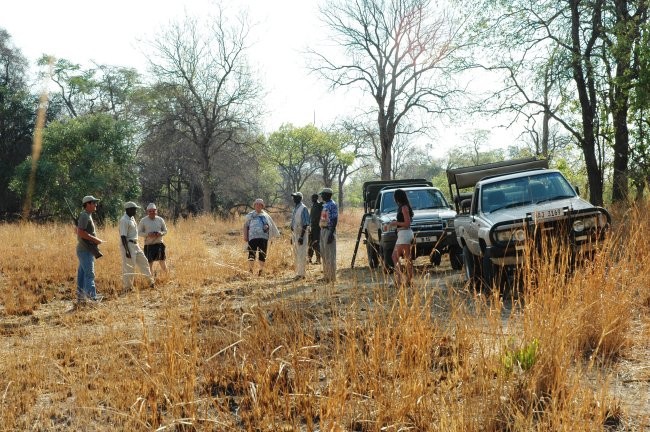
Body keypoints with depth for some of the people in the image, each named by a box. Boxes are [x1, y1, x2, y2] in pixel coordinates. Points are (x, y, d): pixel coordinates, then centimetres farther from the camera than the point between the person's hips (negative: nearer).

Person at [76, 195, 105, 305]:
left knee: (82, 274, 11)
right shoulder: (84, 216, -14)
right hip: (85, 250, -10)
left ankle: (81, 298, 16)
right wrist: (95, 239, -18)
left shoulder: (88, 216, 17)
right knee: (89, 274, -10)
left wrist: (96, 240, 11)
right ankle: (92, 297, -11)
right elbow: (80, 232, -23)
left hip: (86, 250, 10)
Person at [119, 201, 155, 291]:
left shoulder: (132, 218, 11)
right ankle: (127, 287, 6)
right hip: (128, 245, -10)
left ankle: (150, 281, 21)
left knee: (143, 262, 13)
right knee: (129, 267, -3)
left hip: (135, 245, 10)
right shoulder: (124, 220, -18)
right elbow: (123, 236, -22)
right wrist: (127, 250, -25)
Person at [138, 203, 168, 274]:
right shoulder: (143, 221, 0)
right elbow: (139, 232, 1)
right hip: (148, 245, -1)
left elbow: (165, 230, 13)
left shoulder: (160, 219, 5)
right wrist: (147, 234, -17)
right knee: (149, 263, 3)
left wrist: (161, 233, -10)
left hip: (159, 244, 1)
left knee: (162, 261, -3)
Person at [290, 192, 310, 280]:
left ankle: (301, 274, -6)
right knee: (296, 255, 12)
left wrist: (301, 237, -22)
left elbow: (305, 225, -17)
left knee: (301, 255, -8)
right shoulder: (295, 208, 15)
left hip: (301, 235, -9)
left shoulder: (303, 208, -13)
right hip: (295, 234, 9)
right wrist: (292, 236, 18)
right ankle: (298, 273, 18)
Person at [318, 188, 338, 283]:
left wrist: (331, 233, -24)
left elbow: (335, 220, -19)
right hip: (323, 230, 10)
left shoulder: (332, 205, -13)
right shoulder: (325, 205, 16)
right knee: (323, 254, 12)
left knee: (330, 255, -7)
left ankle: (331, 277, -3)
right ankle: (326, 275, 19)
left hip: (329, 231, -10)